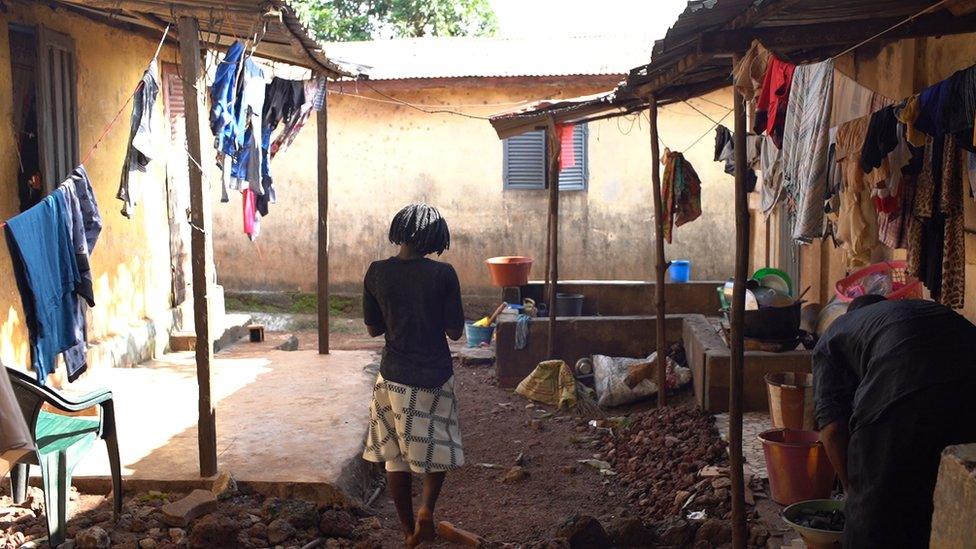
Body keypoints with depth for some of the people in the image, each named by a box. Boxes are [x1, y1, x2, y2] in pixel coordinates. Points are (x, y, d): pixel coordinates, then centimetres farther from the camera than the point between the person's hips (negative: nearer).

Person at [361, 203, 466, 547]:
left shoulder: (377, 273, -6)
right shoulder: (442, 274, -14)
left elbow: (373, 328, 4)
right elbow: (455, 332, -8)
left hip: (394, 376, 2)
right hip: (435, 375, -2)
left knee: (395, 455, 13)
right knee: (439, 447, 20)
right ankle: (427, 507, 0)